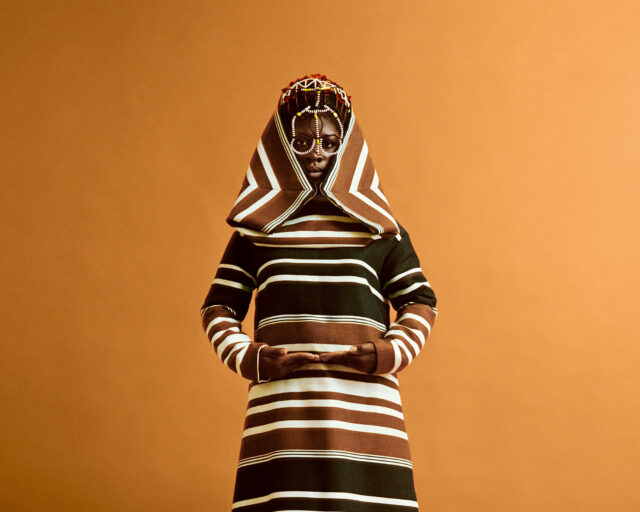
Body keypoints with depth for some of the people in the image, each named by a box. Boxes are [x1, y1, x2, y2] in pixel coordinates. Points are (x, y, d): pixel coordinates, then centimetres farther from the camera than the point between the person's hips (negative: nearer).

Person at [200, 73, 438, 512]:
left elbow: (420, 300, 12)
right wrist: (246, 357, -5)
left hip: (364, 401, 0)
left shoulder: (378, 224, 12)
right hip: (281, 405, 0)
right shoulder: (256, 225, 12)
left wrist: (394, 352, -6)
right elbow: (219, 306, 12)